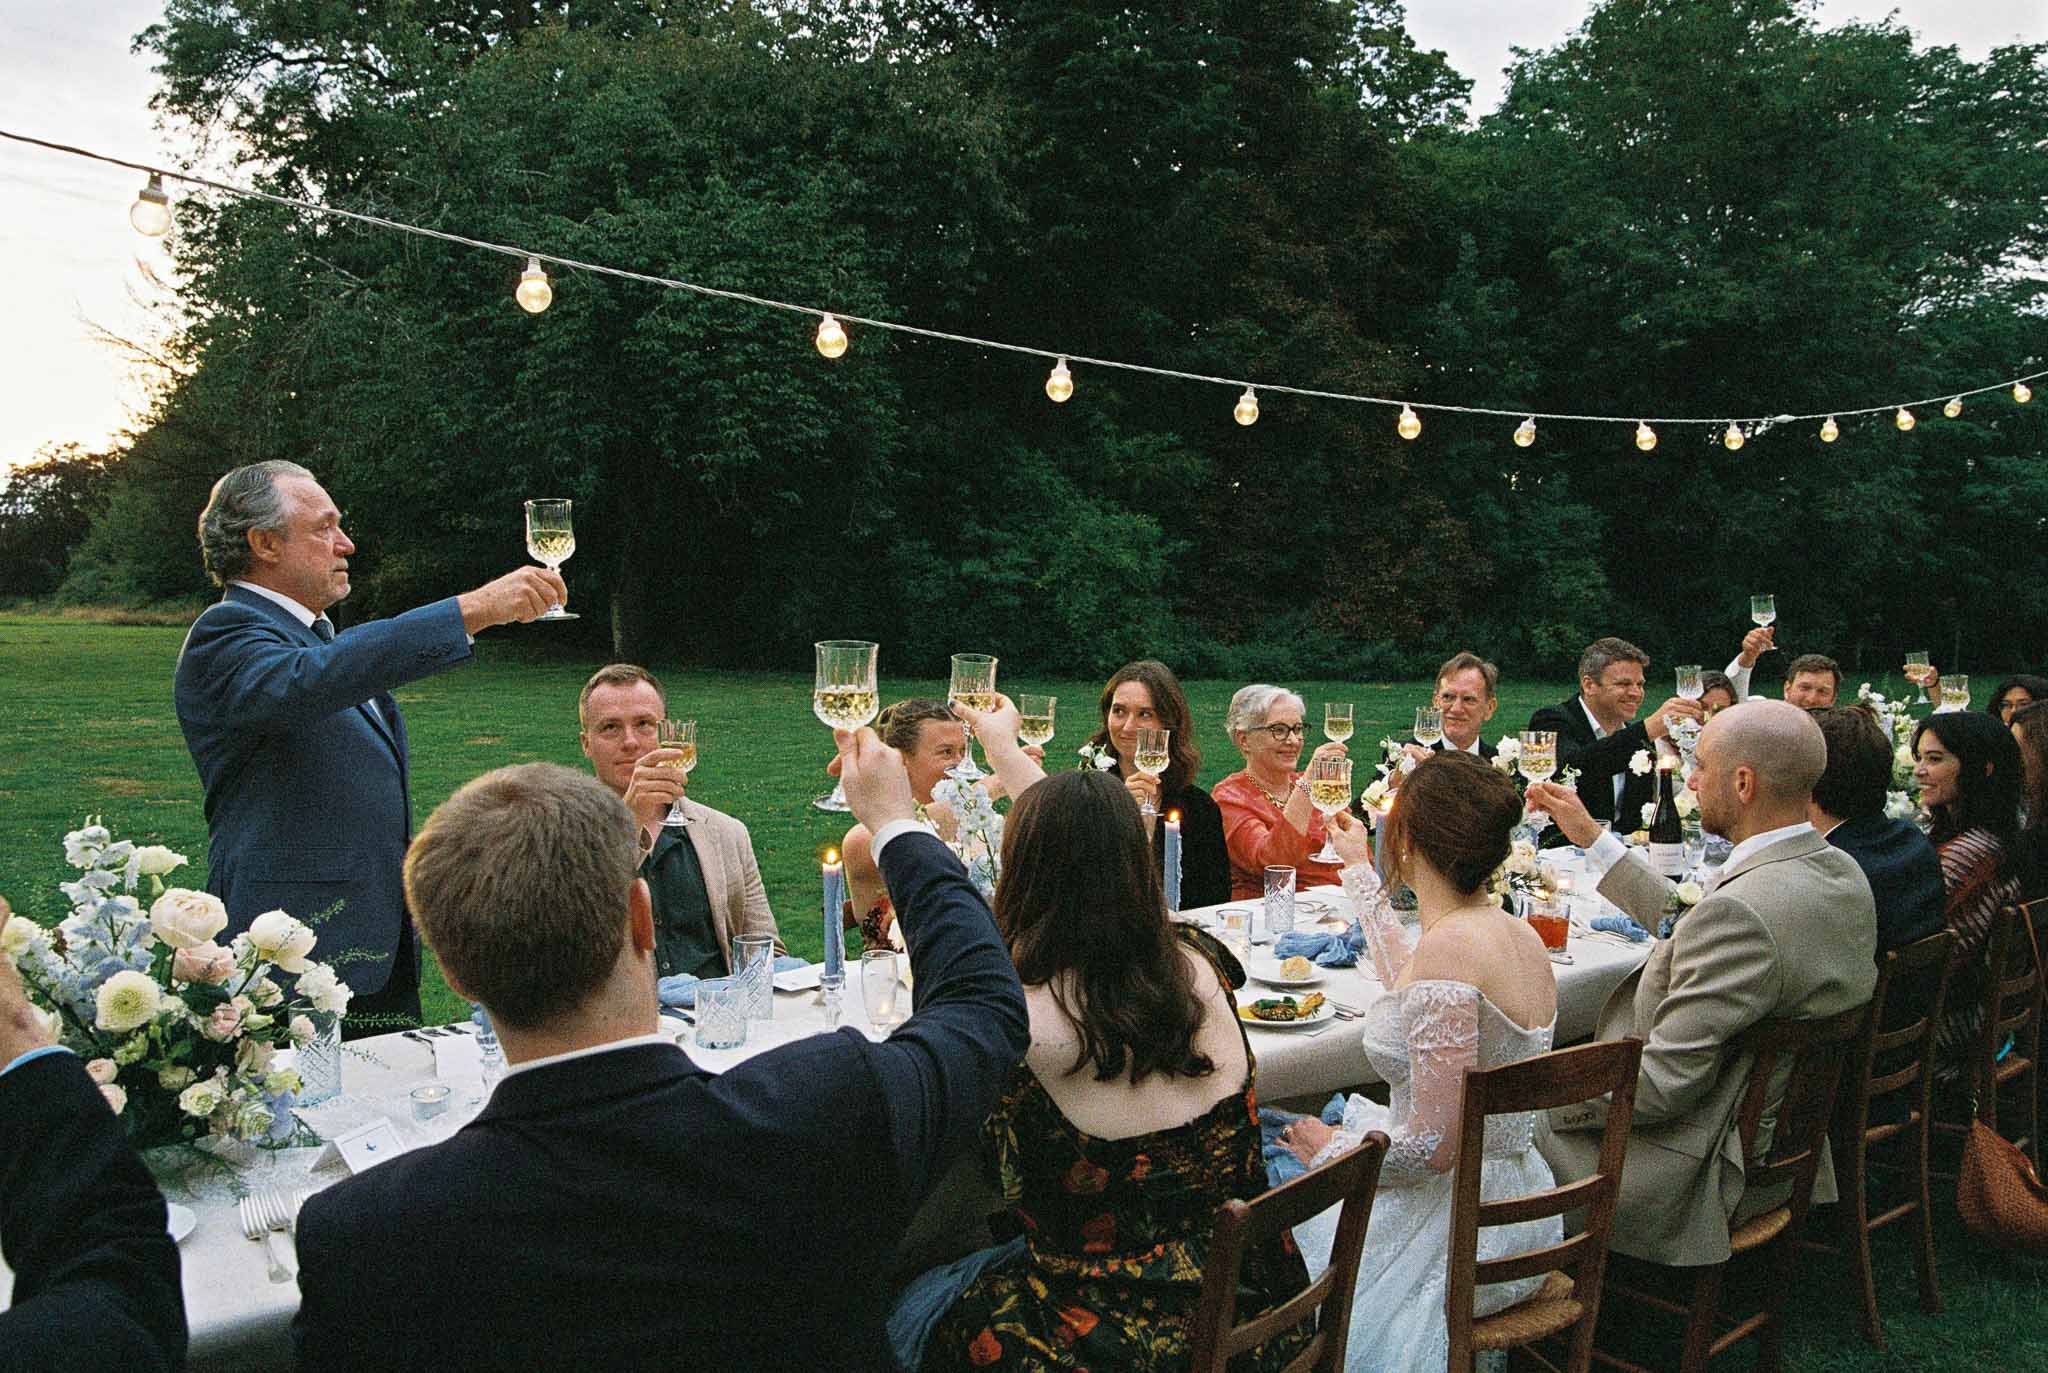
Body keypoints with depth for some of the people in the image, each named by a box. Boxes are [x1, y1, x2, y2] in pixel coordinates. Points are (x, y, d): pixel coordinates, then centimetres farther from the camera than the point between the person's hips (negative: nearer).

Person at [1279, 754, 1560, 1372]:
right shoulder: (1520, 934, 1)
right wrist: (1359, 874, 33)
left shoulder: (1447, 949, -27)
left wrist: (1333, 1149, -10)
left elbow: (1433, 1146, -27)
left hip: (1456, 1231, -8)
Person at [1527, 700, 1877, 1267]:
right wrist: (1592, 838, 14)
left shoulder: (1740, 911, -32)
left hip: (1703, 1176, -9)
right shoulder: (1841, 873, -2)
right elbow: (1687, 927, 11)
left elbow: (1662, 1084, -28)